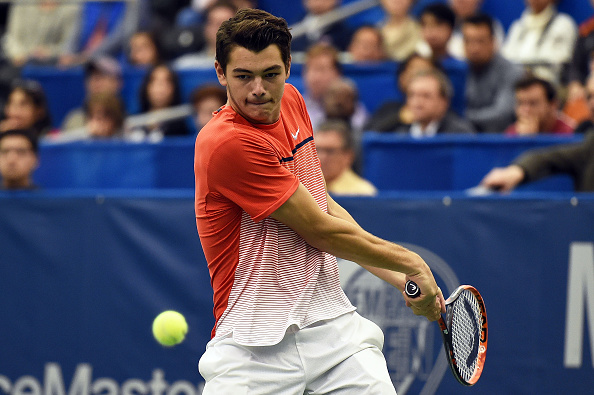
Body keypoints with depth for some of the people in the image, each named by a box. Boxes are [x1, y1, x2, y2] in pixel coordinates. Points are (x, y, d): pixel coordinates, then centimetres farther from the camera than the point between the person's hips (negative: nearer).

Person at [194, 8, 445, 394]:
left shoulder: (291, 101, 6)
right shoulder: (228, 143, -19)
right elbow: (322, 232, -14)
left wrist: (400, 279, 9)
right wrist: (412, 264, -2)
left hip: (332, 323, 6)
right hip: (255, 347, -6)